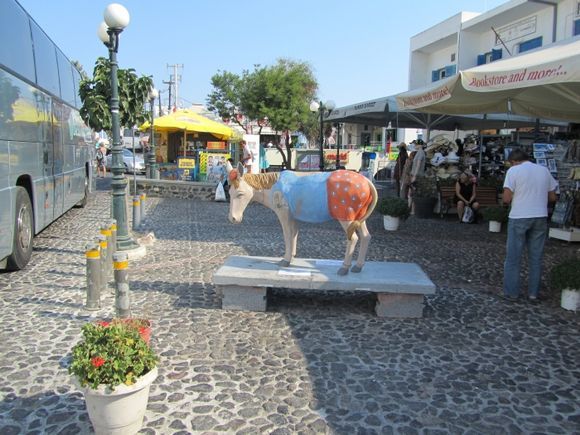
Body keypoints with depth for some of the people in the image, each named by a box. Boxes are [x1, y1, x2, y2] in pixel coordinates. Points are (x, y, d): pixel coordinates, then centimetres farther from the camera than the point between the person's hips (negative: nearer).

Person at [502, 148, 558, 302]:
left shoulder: (513, 170, -6)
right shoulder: (544, 170, 8)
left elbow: (506, 198, -11)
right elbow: (552, 197, 11)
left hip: (519, 218, -4)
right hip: (540, 217, 4)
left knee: (513, 257, 6)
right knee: (536, 257, 11)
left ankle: (511, 292, 10)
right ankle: (533, 293, 17)